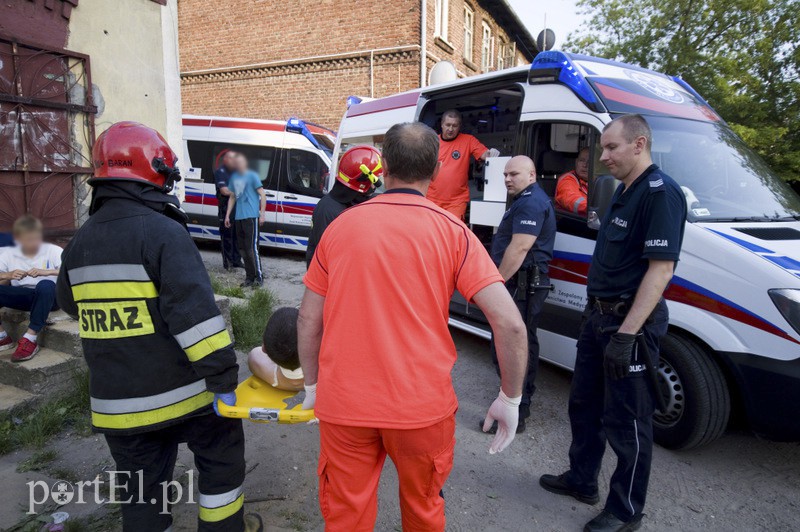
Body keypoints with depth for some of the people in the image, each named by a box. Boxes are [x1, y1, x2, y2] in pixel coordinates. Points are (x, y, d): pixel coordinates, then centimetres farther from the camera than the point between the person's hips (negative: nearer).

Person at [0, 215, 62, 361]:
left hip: (48, 296, -3)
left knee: (46, 285, -37)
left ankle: (30, 339, -31)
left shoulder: (52, 251, -5)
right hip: (23, 297, 4)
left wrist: (46, 272, -30)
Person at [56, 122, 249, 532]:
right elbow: (195, 314, -24)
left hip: (115, 403, 6)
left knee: (140, 492, 20)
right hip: (181, 392, -6)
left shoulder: (80, 243, 4)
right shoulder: (163, 232, -17)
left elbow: (71, 304, 20)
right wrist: (223, 378, -20)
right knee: (222, 459, 17)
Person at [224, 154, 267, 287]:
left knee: (252, 248, -10)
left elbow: (262, 194, -5)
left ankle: (259, 277, -2)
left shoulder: (252, 176, -2)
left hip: (251, 216, -7)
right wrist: (227, 215, 17)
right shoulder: (234, 177, 16)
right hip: (238, 217, 7)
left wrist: (262, 213, -12)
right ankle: (249, 277, 19)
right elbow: (232, 197, 22)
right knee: (243, 249, 10)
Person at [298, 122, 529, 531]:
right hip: (421, 405, 0)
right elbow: (510, 324, -12)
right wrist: (510, 398, 1)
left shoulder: (341, 225, 0)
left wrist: (312, 385, 17)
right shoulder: (451, 231, -6)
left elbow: (308, 320, 4)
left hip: (344, 403, 1)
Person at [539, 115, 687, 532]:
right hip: (599, 315, 10)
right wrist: (597, 311, 19)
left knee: (626, 422, 4)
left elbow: (661, 267, -23)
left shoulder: (660, 192, -16)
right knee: (584, 404, 20)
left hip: (630, 322, -10)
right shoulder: (624, 191, 14)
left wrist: (626, 334, -27)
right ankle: (581, 480, 38)